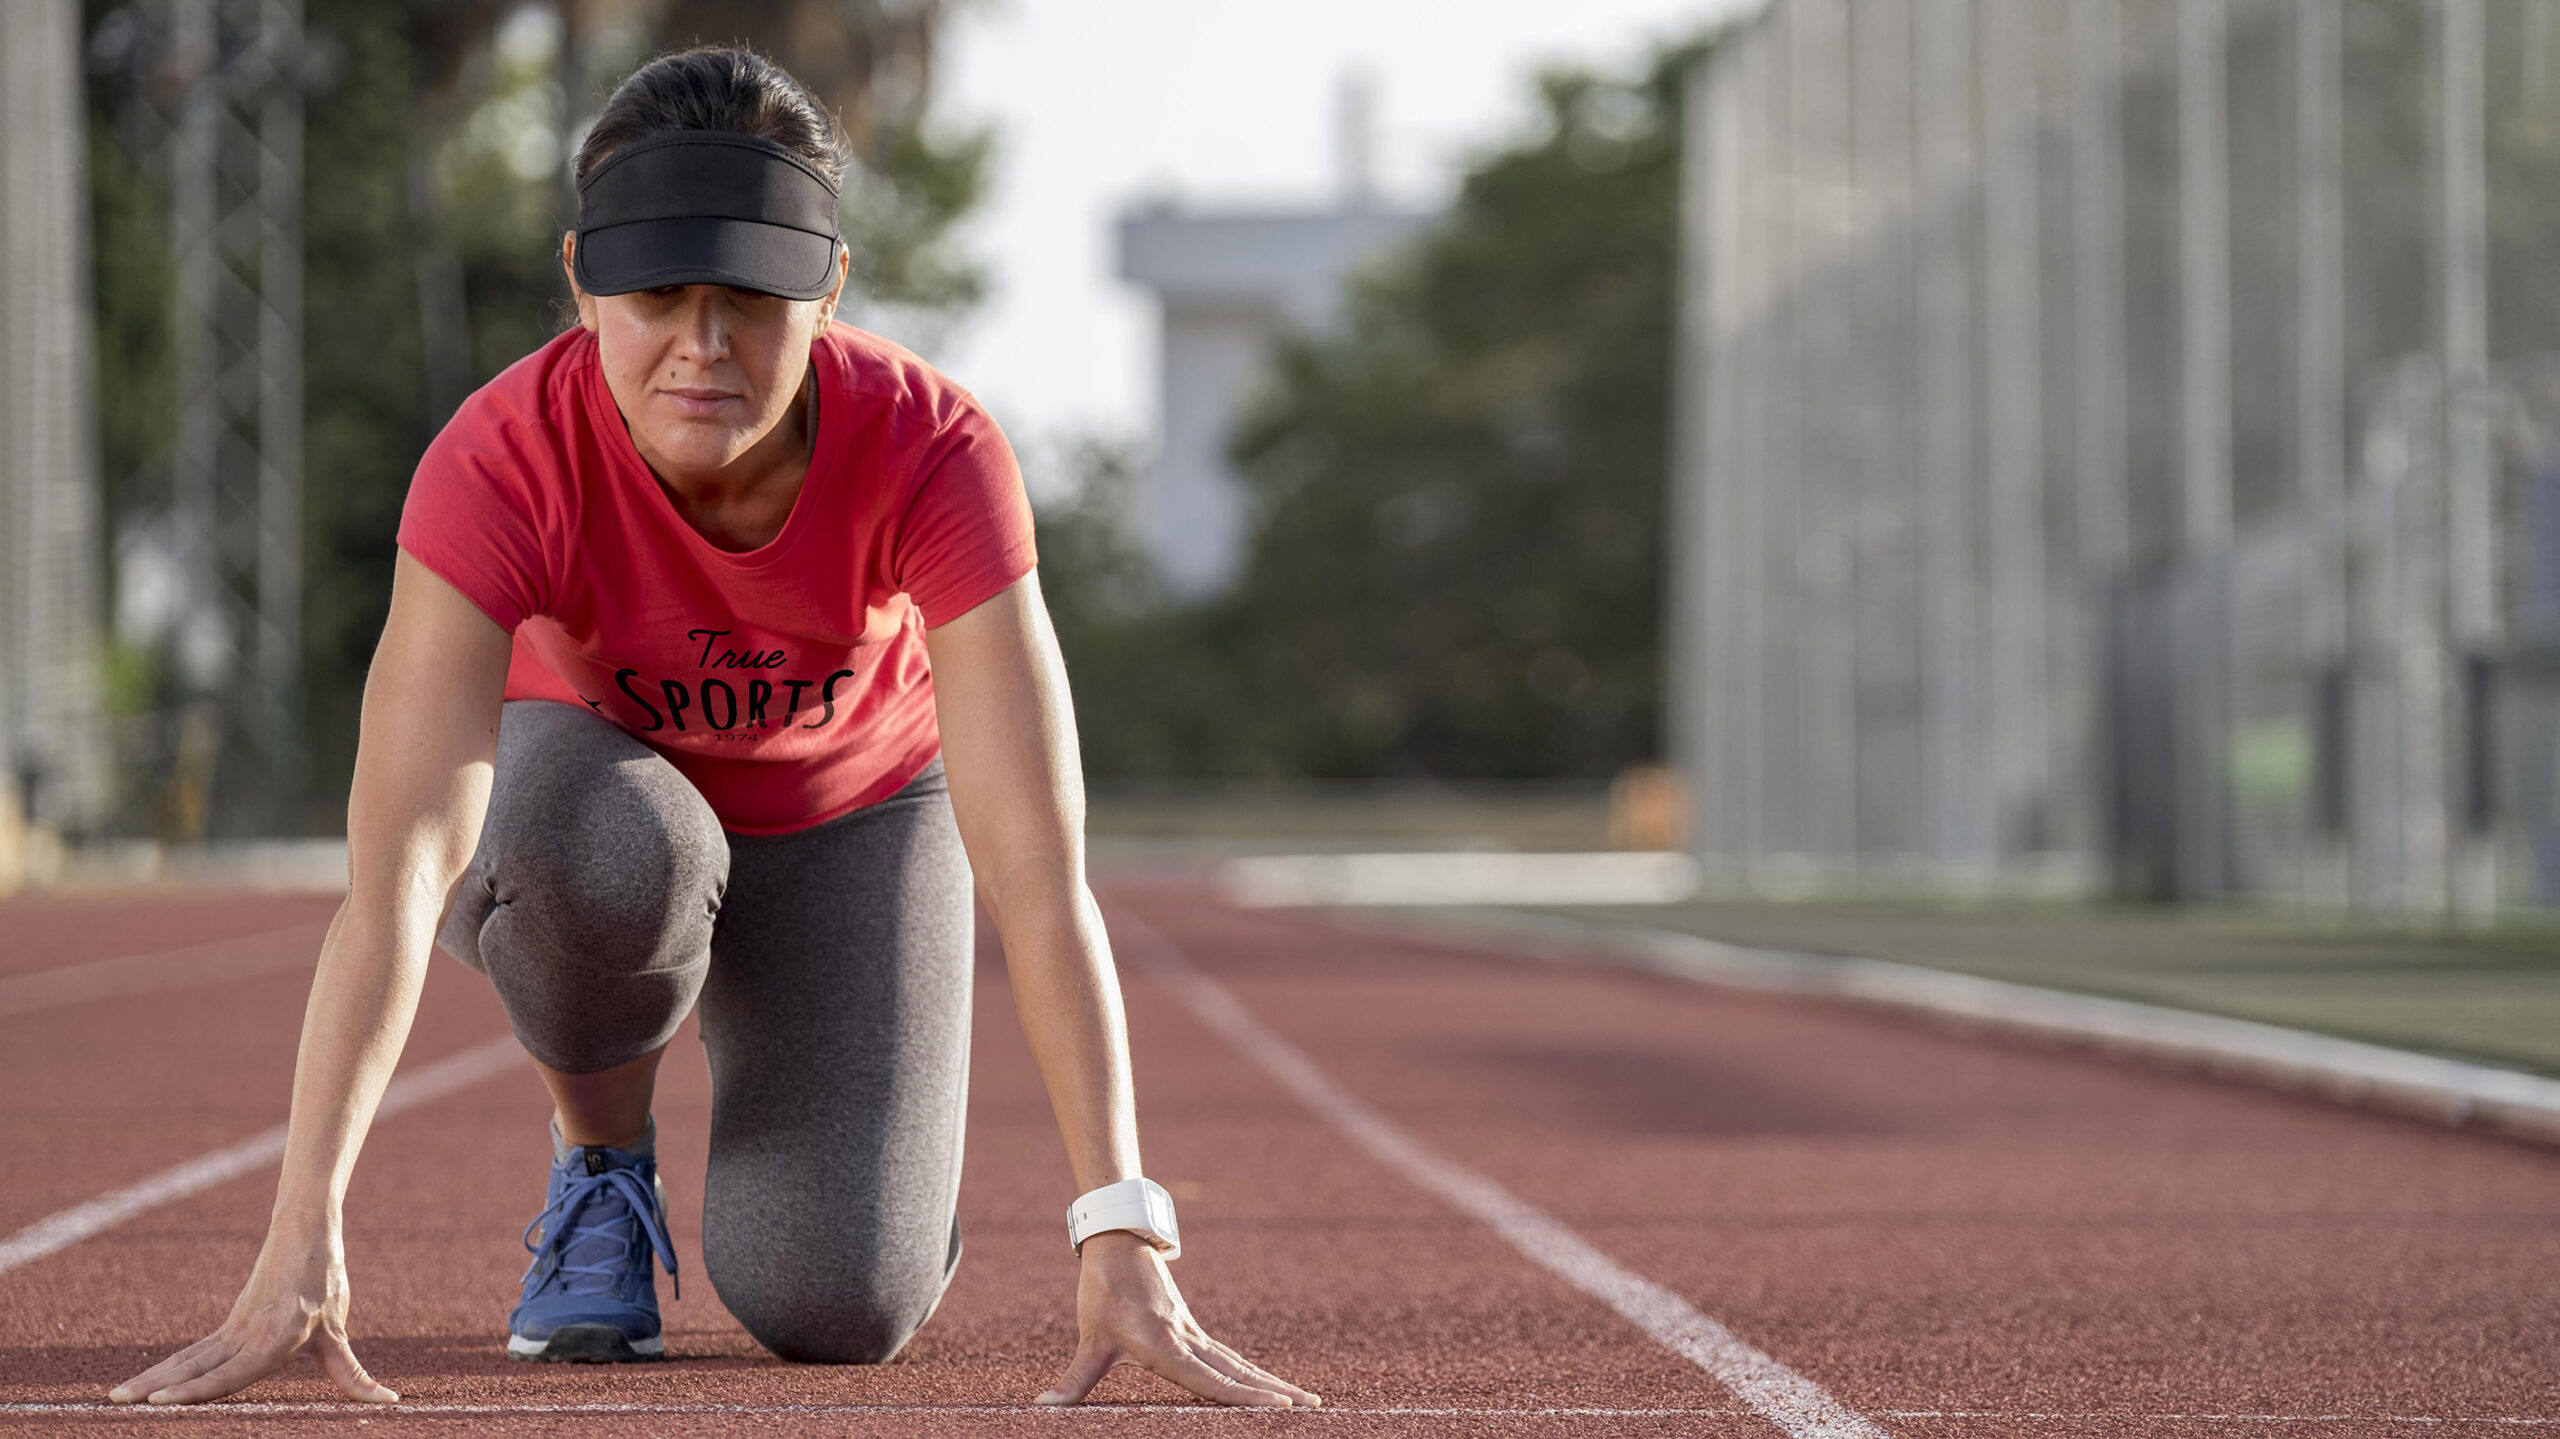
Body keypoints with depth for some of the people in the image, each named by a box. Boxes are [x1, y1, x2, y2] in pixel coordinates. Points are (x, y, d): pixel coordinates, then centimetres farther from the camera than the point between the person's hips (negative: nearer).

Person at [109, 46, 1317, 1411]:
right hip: (585, 778, 0)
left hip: (848, 821, 1)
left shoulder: (930, 453, -35)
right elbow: (394, 876, -45)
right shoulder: (504, 463, -36)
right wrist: (299, 1247, -56)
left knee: (833, 1312, -18)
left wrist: (1124, 1245, -49)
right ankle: (601, 1163, -5)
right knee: (616, 859, -39)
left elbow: (1039, 874, -40)